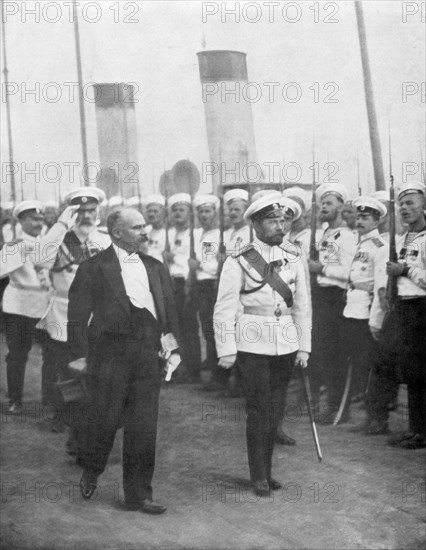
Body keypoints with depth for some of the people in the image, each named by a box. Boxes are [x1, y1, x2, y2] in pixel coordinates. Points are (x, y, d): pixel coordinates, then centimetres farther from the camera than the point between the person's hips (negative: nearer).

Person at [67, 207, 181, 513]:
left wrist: (173, 347, 5)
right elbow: (78, 314, -3)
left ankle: (139, 495, 15)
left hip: (148, 356, 4)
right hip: (109, 356, -4)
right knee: (104, 420, 3)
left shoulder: (155, 268, 13)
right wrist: (79, 355, -7)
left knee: (144, 428, 5)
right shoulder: (94, 269, -2)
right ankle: (91, 471, 33)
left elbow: (169, 311, 15)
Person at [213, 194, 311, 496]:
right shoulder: (239, 262, -7)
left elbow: (302, 305, 10)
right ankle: (259, 476, 10)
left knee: (276, 410, 10)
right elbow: (225, 309, -7)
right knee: (259, 410, -2)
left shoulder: (292, 260, 7)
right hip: (252, 345, -4)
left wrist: (304, 346, 5)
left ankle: (267, 470, 25)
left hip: (286, 345, 5)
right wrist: (226, 350, -12)